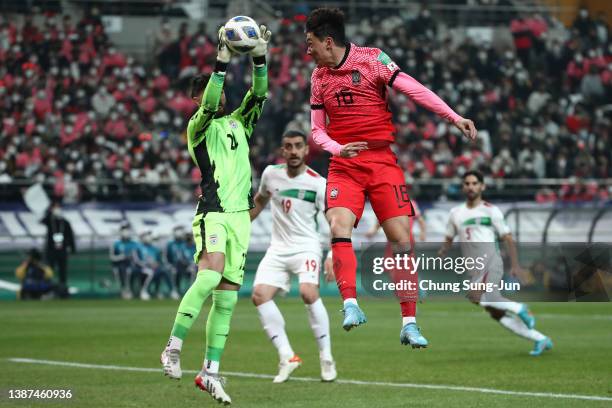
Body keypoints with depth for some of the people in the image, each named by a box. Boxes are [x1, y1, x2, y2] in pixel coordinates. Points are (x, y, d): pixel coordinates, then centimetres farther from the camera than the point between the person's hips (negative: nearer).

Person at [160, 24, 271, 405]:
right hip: (212, 213, -6)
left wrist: (260, 57, -5)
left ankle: (210, 372, 4)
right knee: (211, 274, -28)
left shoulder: (238, 123, 19)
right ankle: (174, 347, -20)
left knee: (228, 295, 2)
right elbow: (209, 106, -17)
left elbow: (259, 94, 8)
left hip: (240, 215, 6)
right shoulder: (197, 128, 2)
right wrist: (222, 62, -24)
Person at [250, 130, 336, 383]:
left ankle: (326, 358, -15)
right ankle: (287, 357, -11)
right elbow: (260, 200, 23)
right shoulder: (271, 174, 2)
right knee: (260, 295, -17)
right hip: (278, 248, 4)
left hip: (306, 247, -4)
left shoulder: (318, 184, -10)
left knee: (308, 292, -29)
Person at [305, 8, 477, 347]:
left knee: (402, 239, -6)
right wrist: (337, 148, -7)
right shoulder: (319, 76, 11)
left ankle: (409, 323, 0)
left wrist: (454, 117, -15)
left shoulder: (372, 59, -2)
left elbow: (413, 89, -7)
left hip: (383, 162, -2)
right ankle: (350, 305, -25)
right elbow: (317, 129, 15)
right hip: (344, 166, 3)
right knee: (338, 227, -23)